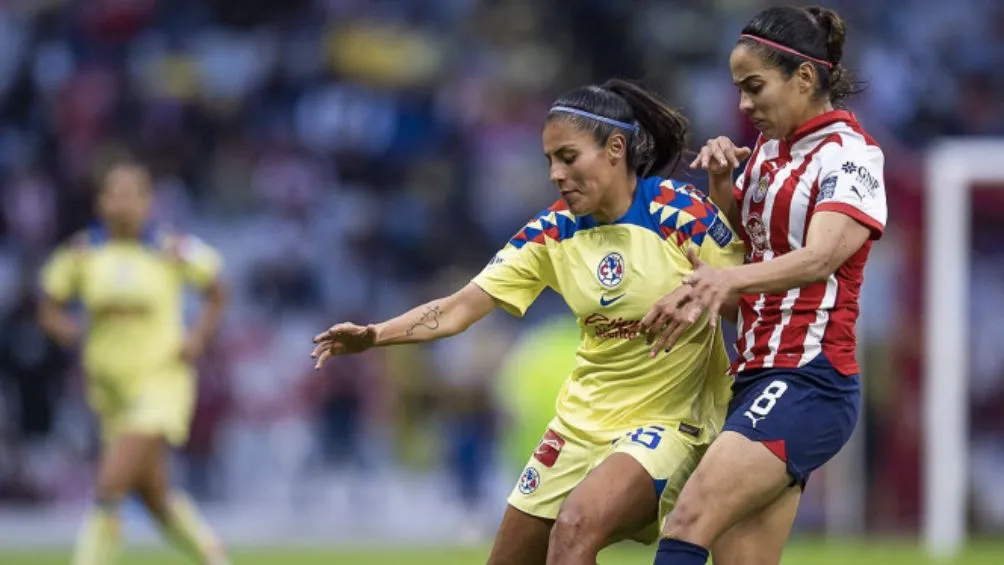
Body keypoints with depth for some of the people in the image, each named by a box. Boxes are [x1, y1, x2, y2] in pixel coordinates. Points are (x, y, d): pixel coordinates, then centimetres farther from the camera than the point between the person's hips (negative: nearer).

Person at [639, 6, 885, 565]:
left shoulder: (850, 153, -8)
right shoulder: (768, 150, 16)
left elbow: (819, 258, -25)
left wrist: (727, 280, -43)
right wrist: (721, 179, 8)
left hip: (809, 381, -8)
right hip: (757, 376, 8)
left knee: (690, 520, -25)